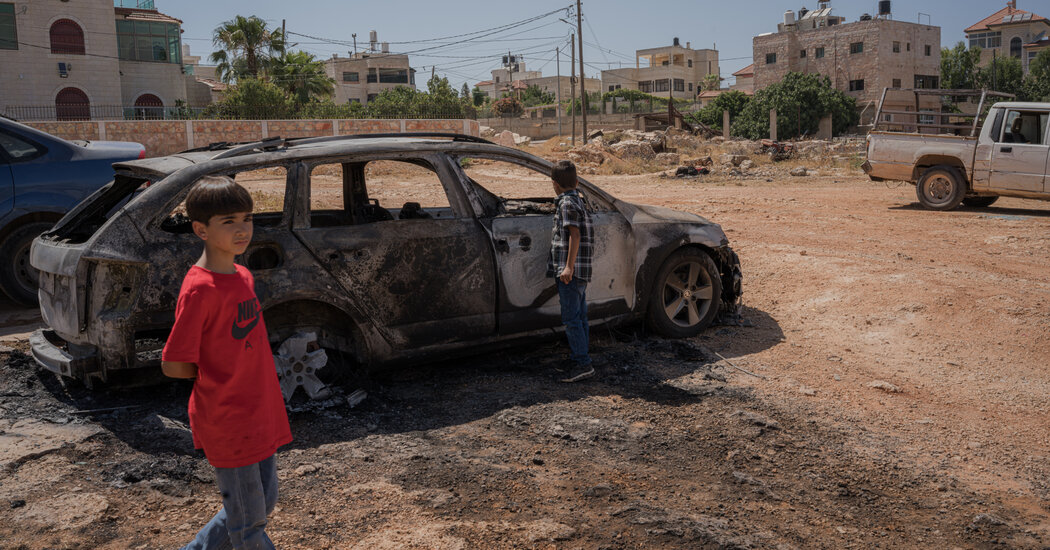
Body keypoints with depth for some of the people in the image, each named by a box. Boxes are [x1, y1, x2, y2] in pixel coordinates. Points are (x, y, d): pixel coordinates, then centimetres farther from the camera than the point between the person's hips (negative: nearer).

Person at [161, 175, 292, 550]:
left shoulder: (243, 277, 6)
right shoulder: (200, 288, -20)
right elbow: (173, 365, -17)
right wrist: (216, 373, -6)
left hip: (261, 416, 8)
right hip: (227, 423, -8)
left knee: (264, 504, 22)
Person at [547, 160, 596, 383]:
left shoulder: (567, 203, -11)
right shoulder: (578, 201, 17)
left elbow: (574, 234, -21)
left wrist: (568, 266, -24)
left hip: (570, 271, -10)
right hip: (581, 272, 10)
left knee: (571, 318, -9)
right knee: (580, 317, 13)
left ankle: (582, 363, -8)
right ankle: (581, 360, 19)